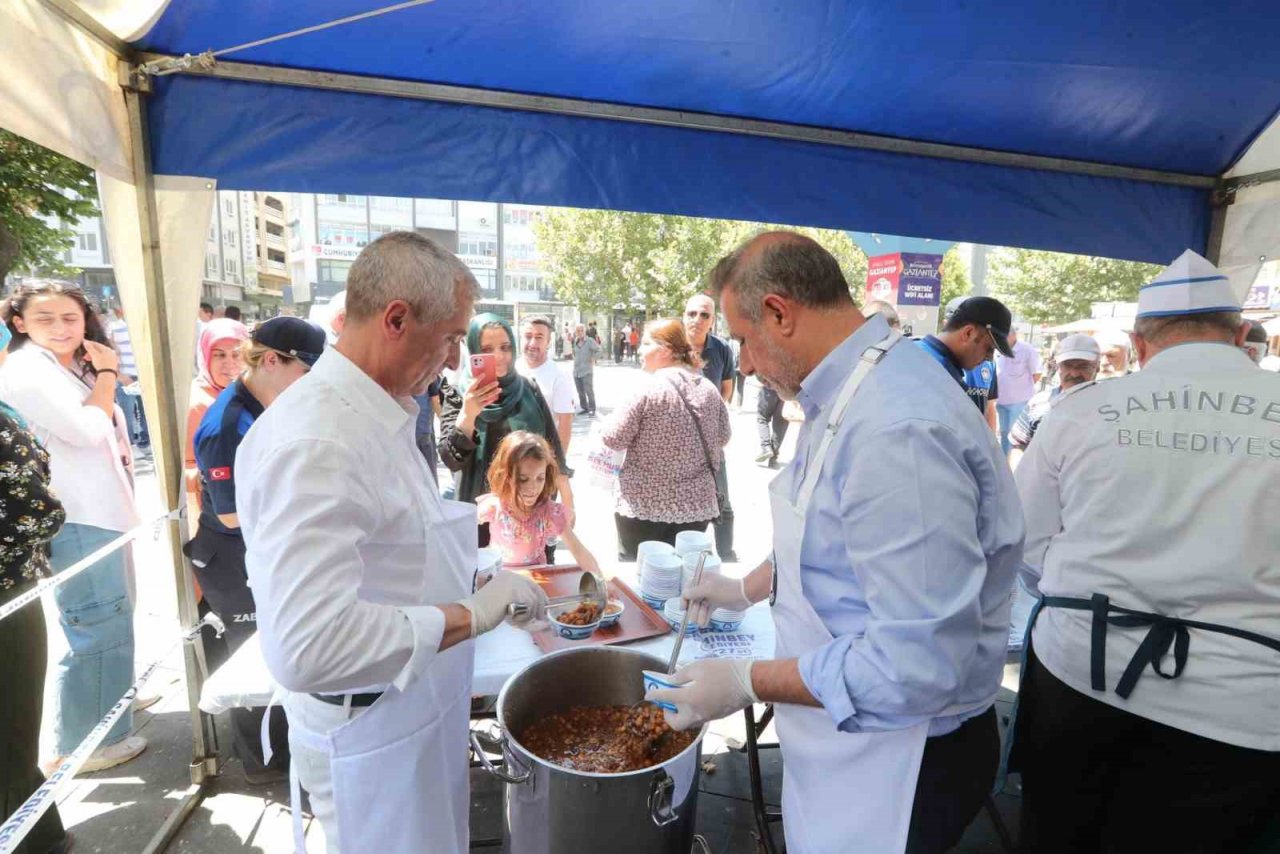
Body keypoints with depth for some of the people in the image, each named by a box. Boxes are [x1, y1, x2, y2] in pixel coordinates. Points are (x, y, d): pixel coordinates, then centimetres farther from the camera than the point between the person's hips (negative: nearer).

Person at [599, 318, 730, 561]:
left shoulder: (649, 388, -15)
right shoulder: (709, 389, 2)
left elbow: (613, 438, -12)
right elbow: (722, 438, 12)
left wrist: (608, 421, 8)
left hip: (643, 504, -5)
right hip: (696, 504, 5)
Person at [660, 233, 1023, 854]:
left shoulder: (897, 430, -32)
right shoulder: (846, 400, 3)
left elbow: (918, 665, -32)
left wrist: (746, 683, -23)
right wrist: (747, 588, 20)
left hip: (901, 765, -8)